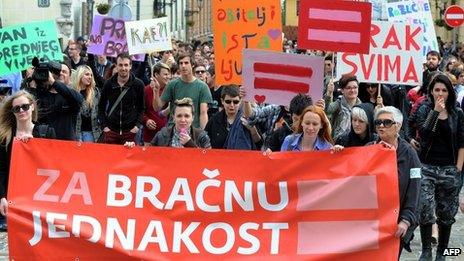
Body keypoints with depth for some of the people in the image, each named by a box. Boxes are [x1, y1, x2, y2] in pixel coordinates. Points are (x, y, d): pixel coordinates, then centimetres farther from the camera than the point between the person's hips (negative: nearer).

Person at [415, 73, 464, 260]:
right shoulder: (424, 110, 2)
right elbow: (423, 134, -14)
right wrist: (435, 112, -18)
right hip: (427, 167, -1)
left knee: (446, 214, 7)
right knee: (426, 210, -13)